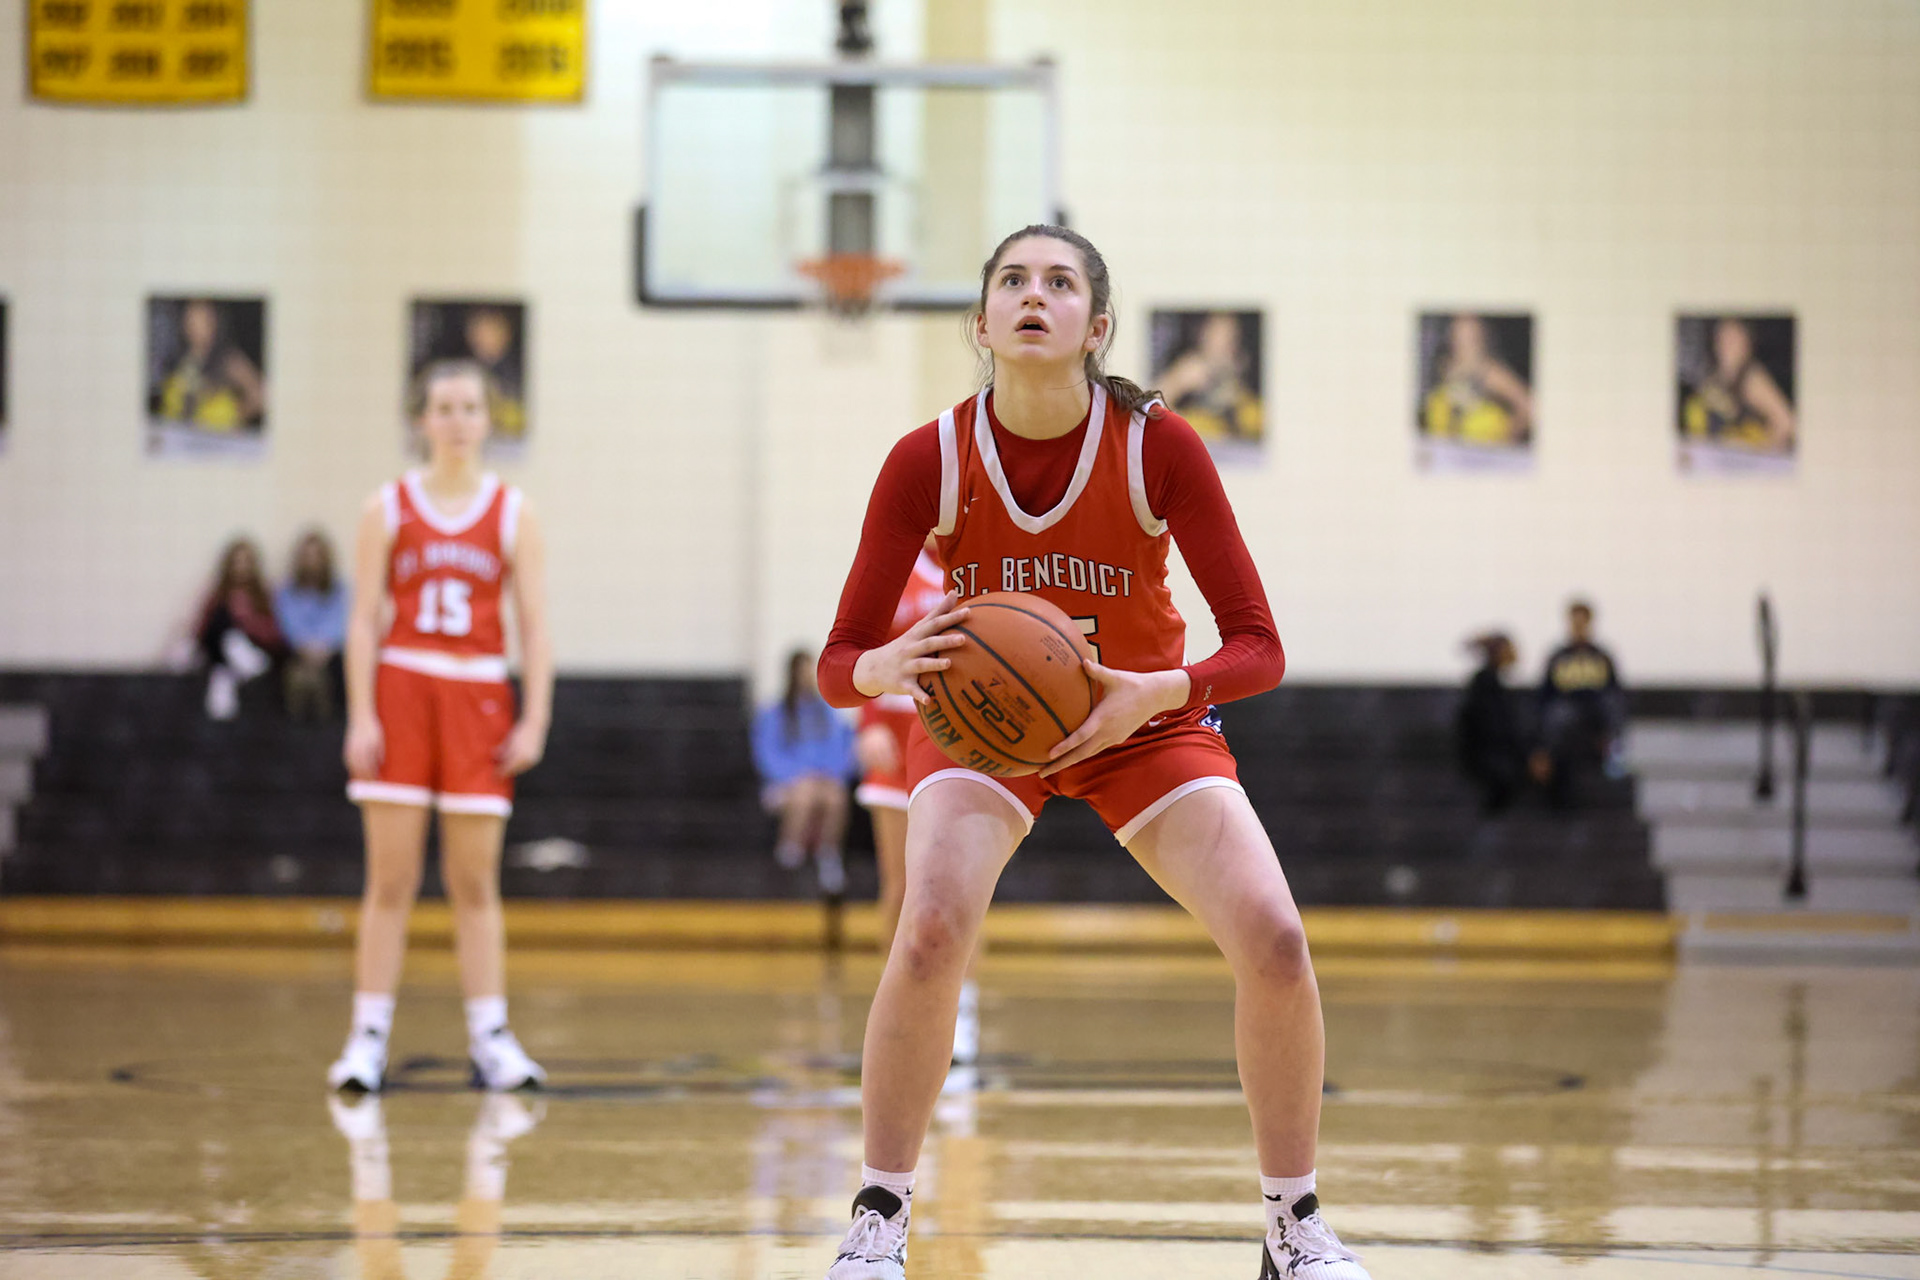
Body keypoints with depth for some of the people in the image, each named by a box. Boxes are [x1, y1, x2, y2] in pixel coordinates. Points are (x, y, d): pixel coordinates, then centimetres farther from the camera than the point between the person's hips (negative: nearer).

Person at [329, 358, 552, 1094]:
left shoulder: (512, 514, 5)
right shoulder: (389, 509, 4)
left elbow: (535, 625, 3)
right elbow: (364, 618, 2)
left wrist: (534, 721, -5)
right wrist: (361, 716, -7)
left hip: (479, 699, 1)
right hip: (401, 688, -1)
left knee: (476, 882, 3)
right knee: (390, 879, -1)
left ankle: (490, 1038, 5)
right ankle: (368, 1037, 0)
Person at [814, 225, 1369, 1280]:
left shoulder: (1158, 448, -23)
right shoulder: (929, 461, -21)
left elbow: (1258, 647, -20)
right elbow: (838, 666, -17)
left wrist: (1155, 692, -39)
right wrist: (887, 666, -41)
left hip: (1145, 721, 1)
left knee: (1273, 942, -19)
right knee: (931, 929, -29)